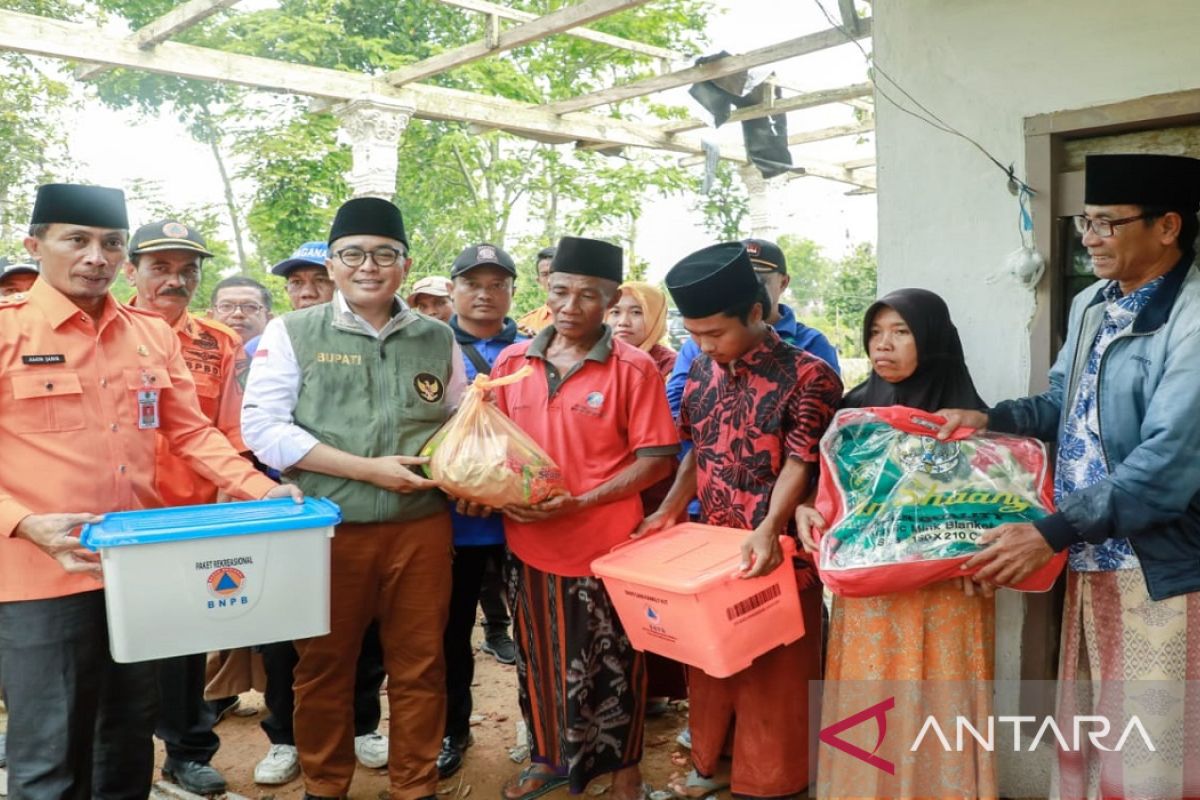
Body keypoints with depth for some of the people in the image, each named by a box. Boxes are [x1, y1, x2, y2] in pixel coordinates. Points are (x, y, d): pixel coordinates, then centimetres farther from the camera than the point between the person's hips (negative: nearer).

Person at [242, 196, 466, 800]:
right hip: (327, 527, -1)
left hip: (421, 527, 2)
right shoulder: (292, 332, 0)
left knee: (419, 666, 10)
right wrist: (368, 468, -14)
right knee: (324, 666, 12)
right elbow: (262, 426, -8)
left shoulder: (437, 338, 8)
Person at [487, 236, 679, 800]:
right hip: (529, 543, 4)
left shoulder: (633, 368, -10)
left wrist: (579, 502, -19)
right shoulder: (511, 362, 4)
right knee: (540, 659, 19)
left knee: (611, 665, 11)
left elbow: (656, 458, -11)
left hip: (605, 543, -4)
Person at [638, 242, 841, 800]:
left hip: (775, 551, -6)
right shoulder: (702, 370, 4)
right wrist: (670, 511, 4)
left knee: (773, 670, 8)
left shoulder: (807, 376, -14)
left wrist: (768, 529, -31)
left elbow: (800, 463, -18)